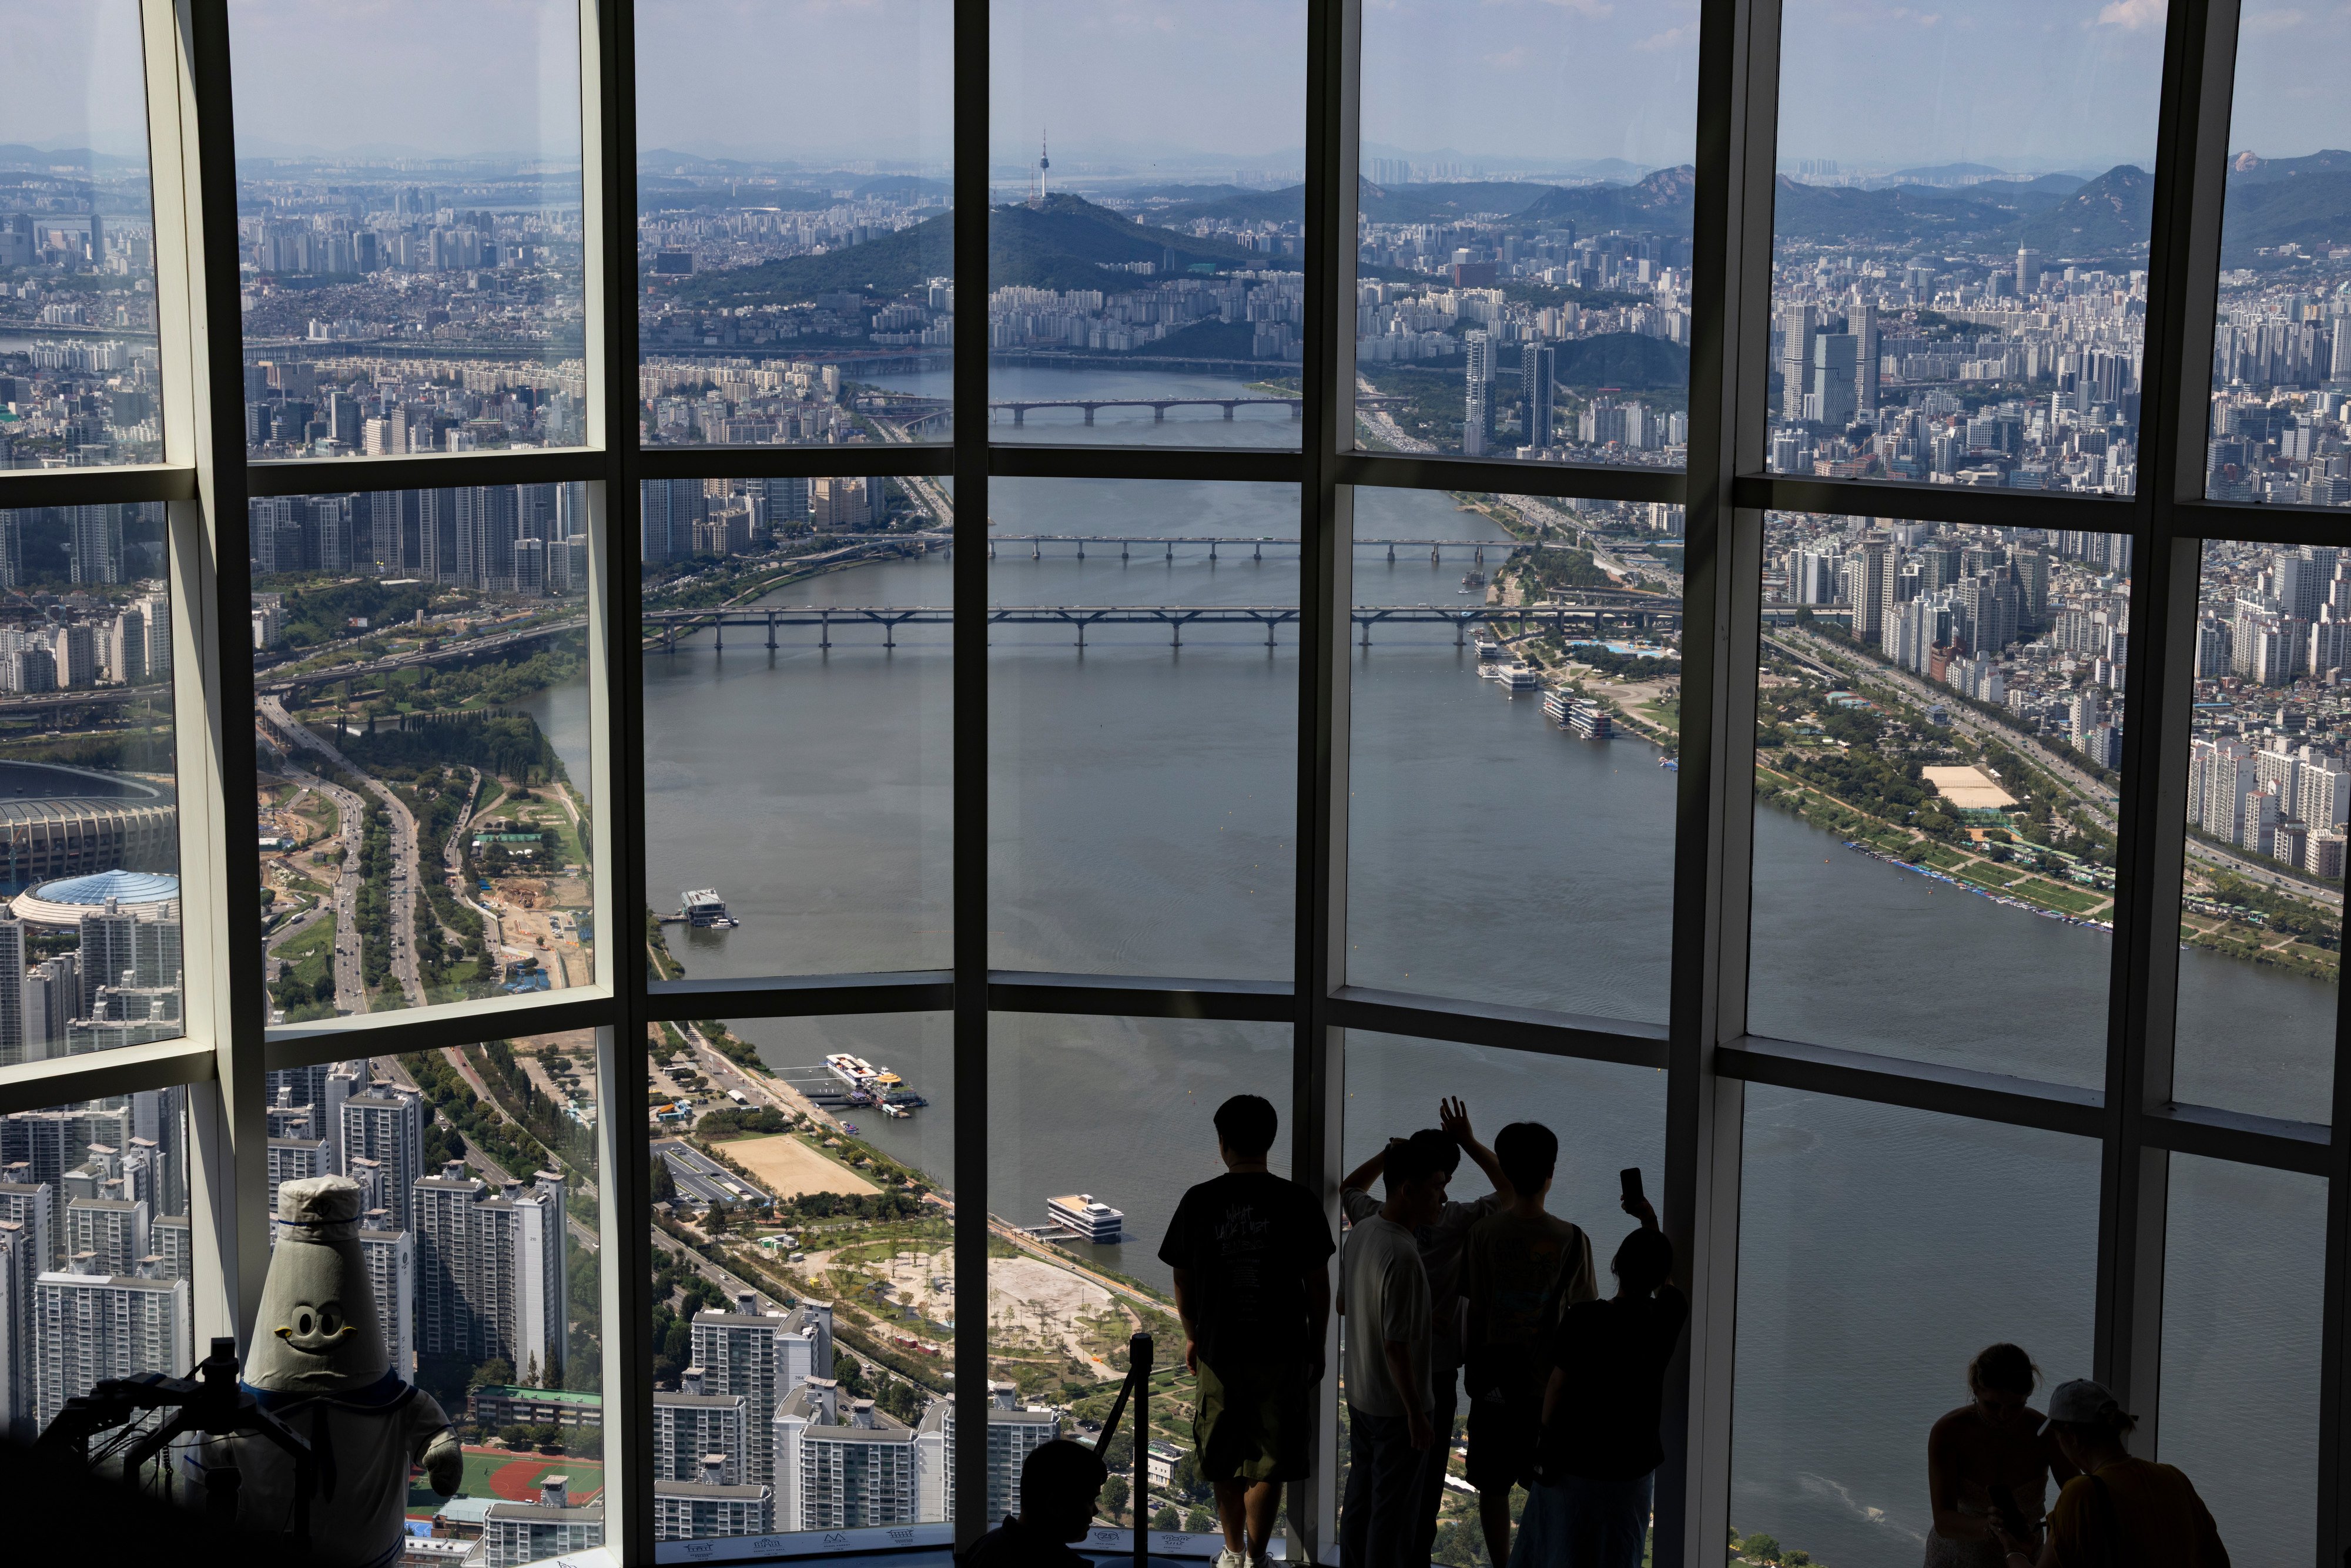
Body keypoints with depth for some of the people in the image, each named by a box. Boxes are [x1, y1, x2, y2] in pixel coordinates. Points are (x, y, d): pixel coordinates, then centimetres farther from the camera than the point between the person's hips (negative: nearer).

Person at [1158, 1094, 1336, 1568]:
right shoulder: (1298, 1202, -9)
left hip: (1218, 1350, 1)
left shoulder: (1198, 1202, -6)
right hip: (1281, 1351, -1)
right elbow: (1317, 1284, -4)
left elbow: (1182, 1281, 3)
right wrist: (1317, 1346, 9)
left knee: (1224, 1462, 16)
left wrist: (1192, 1336, 19)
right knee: (1269, 1463, 7)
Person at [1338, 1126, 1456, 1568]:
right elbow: (1396, 1346, -26)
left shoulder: (1360, 1231, -3)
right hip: (1396, 1406, -8)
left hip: (1358, 1394, 8)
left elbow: (1342, 1305, 11)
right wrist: (1417, 1416, -18)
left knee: (1360, 1493, 21)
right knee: (1395, 1511, 6)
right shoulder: (1402, 1256, -29)